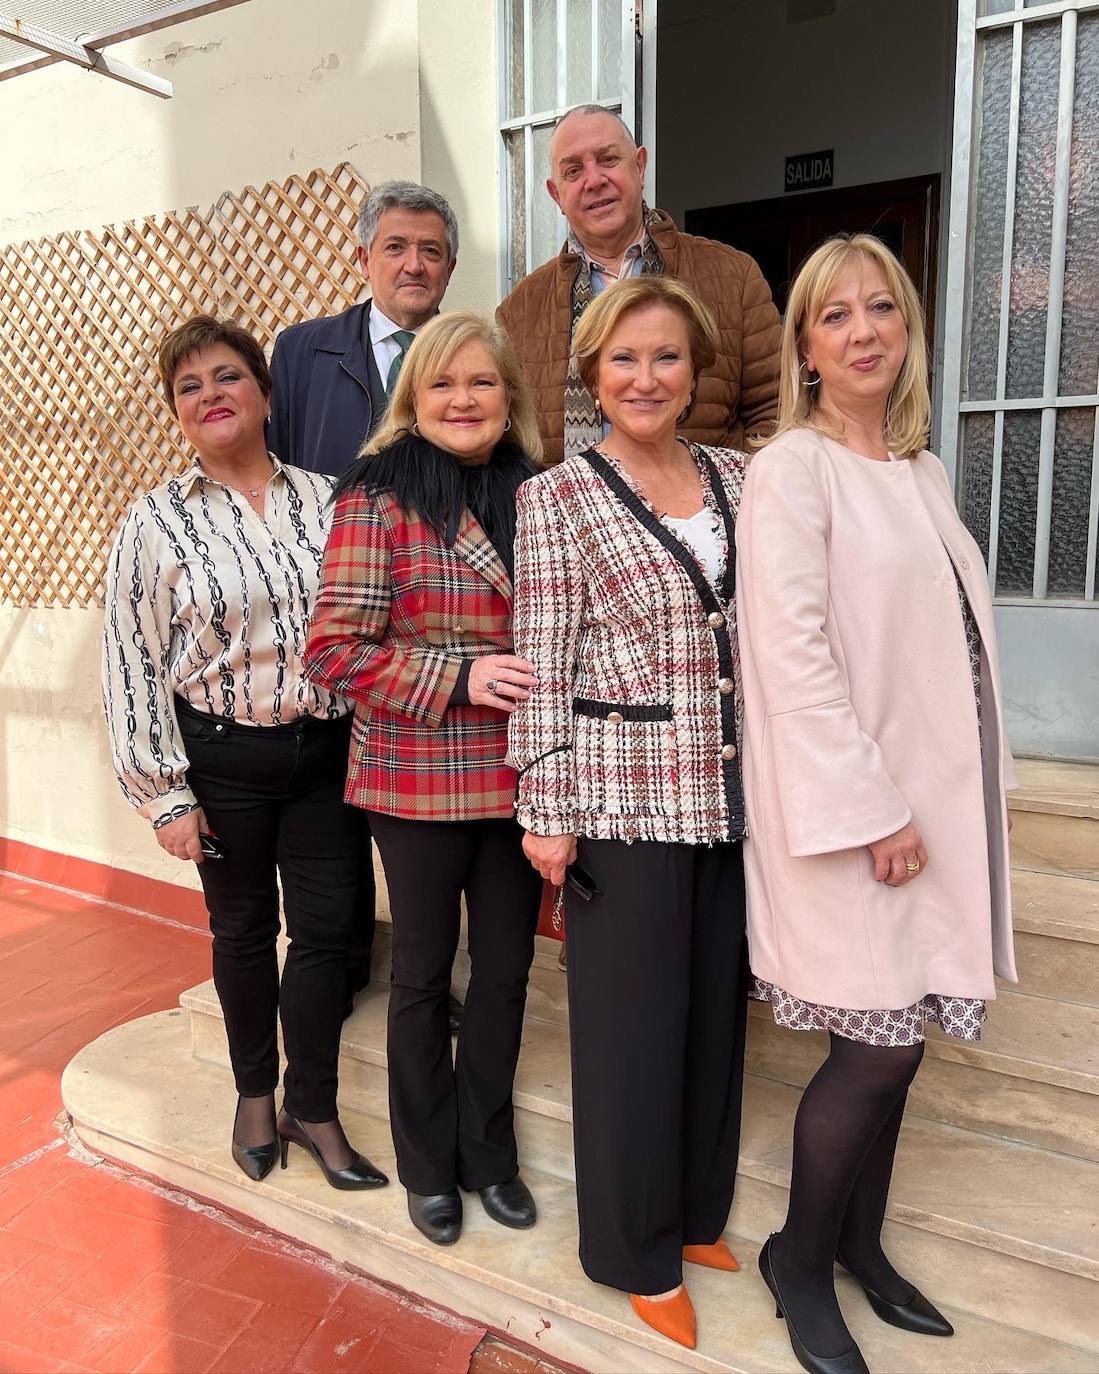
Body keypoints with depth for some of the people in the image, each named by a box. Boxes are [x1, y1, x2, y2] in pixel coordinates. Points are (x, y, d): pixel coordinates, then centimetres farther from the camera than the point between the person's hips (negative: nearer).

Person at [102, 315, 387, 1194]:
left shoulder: (324, 498, 3)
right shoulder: (158, 521, -2)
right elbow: (133, 665, -3)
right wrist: (165, 796, -6)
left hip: (326, 752, 2)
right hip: (223, 759, -1)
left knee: (327, 930, 7)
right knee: (243, 931, 14)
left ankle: (313, 1107, 28)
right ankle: (256, 1091, 38)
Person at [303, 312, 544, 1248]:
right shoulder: (378, 498, -9)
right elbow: (335, 647, -12)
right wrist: (459, 677, -20)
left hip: (518, 776, 4)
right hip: (418, 779, -4)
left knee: (507, 967, 15)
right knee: (423, 973, 14)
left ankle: (489, 1151, 38)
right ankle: (429, 1165, 36)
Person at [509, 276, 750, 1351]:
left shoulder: (738, 478, 9)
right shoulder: (556, 498, -5)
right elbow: (543, 669, -7)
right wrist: (549, 812, -9)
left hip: (733, 799, 5)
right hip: (626, 801, -5)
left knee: (717, 1010, 17)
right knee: (635, 1022, 8)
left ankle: (700, 1211, 40)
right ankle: (636, 1250, 31)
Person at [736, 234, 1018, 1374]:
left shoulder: (923, 470, 14)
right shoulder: (791, 467, -9)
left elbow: (953, 640, 15)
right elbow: (792, 651, -17)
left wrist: (944, 796, 11)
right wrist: (873, 808, -18)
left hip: (933, 795, 7)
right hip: (849, 804, -7)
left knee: (895, 1036, 14)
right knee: (880, 1046, 0)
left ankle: (860, 1244, 35)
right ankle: (798, 1258, 24)